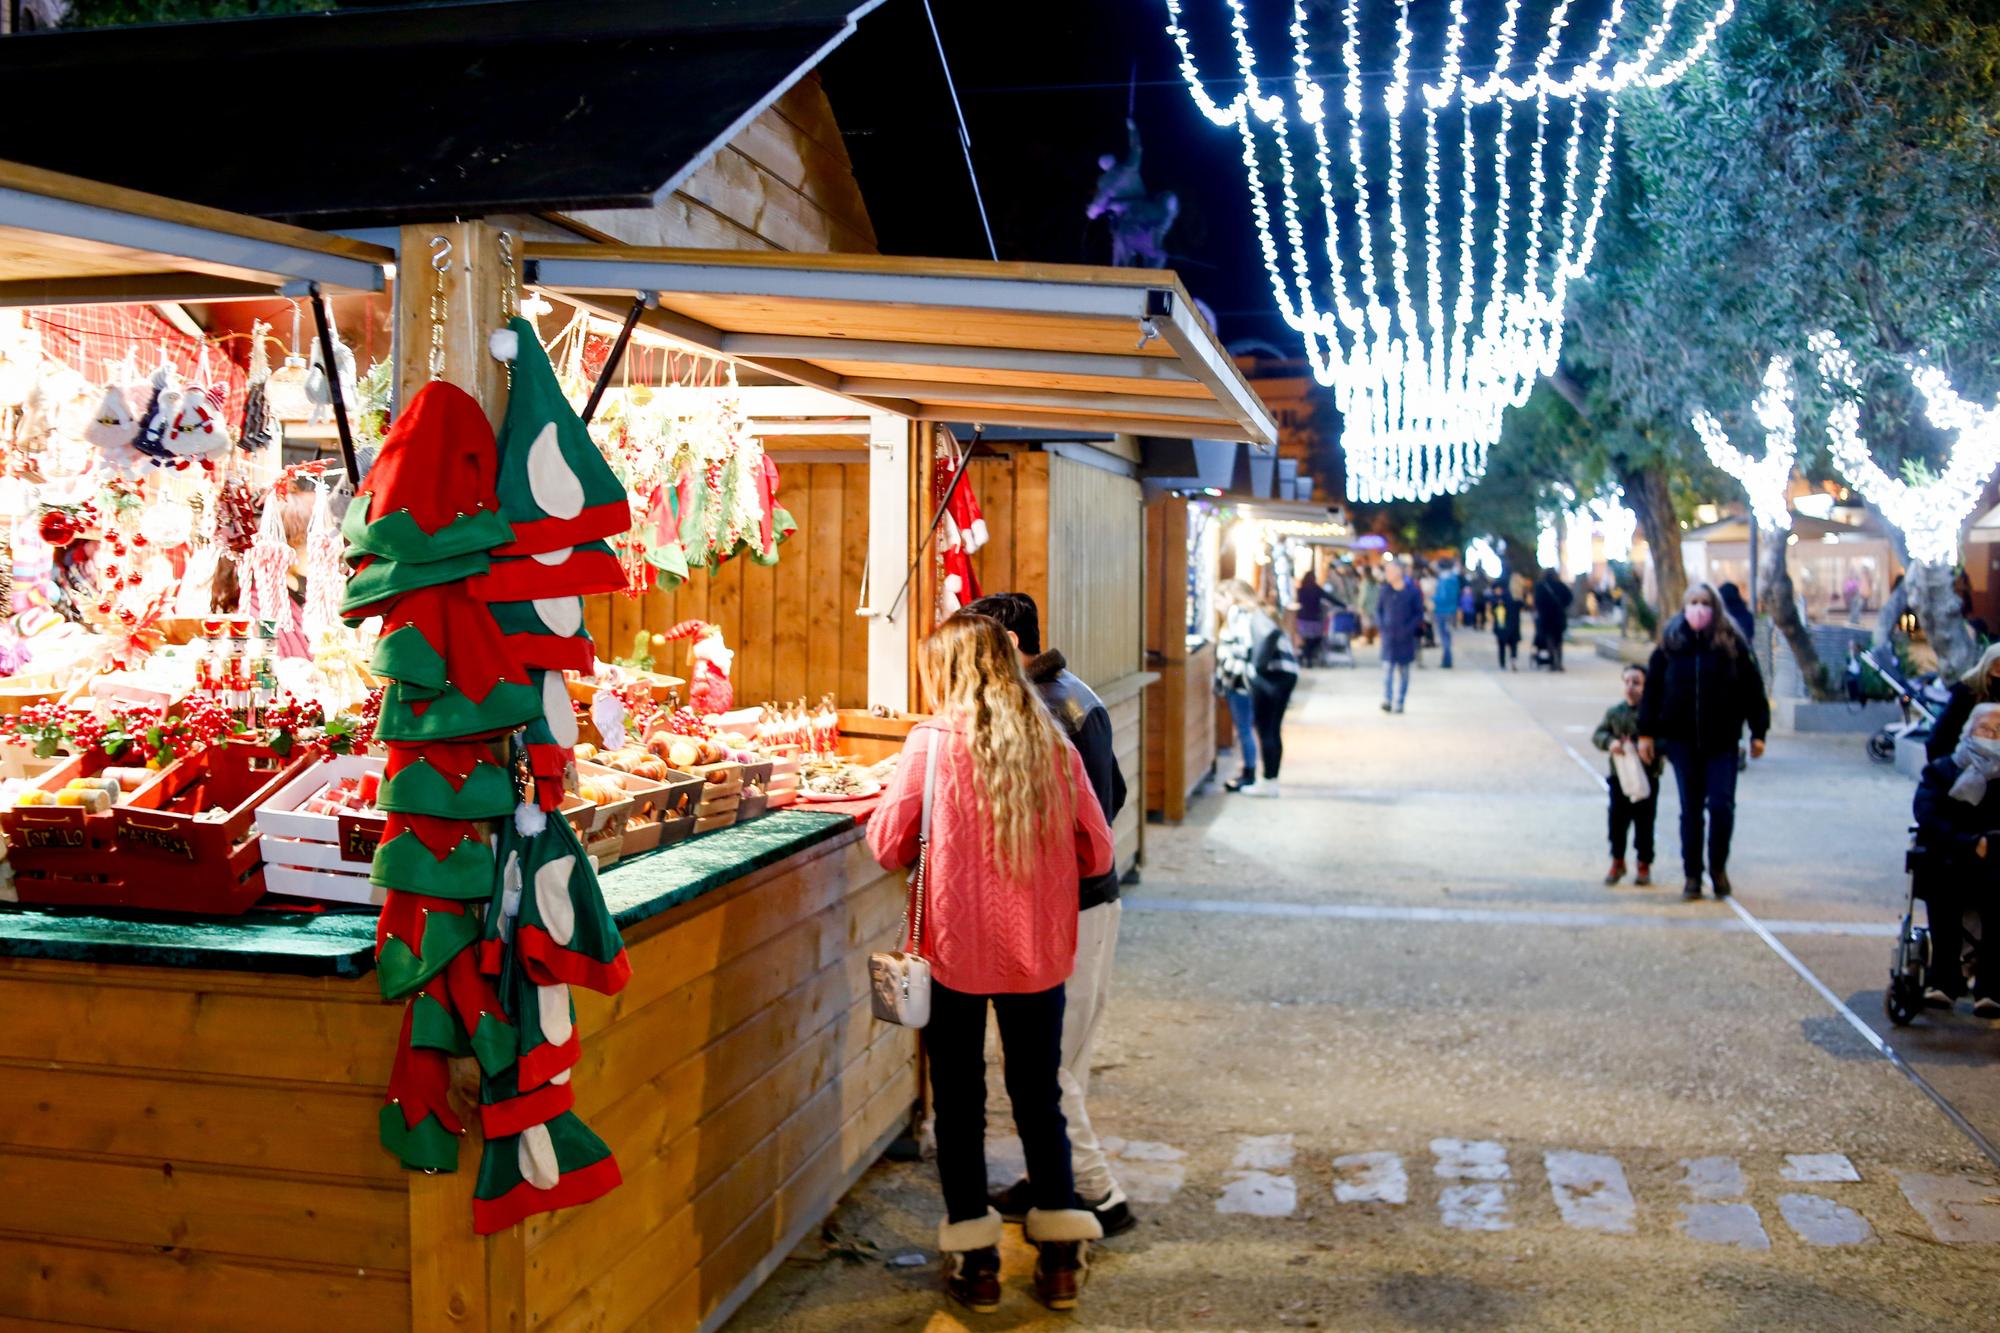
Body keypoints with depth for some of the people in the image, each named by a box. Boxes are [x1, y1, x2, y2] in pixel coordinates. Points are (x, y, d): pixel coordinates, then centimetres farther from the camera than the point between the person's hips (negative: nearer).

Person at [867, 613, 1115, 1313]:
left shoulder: (932, 742, -11)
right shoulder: (1053, 745, -2)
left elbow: (887, 846, -4)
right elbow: (1097, 853, 3)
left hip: (956, 948, -3)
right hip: (1038, 949, 3)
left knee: (959, 1100, 11)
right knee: (1039, 1097, 16)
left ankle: (974, 1260, 19)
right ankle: (1061, 1256, 22)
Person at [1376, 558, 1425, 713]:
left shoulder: (1412, 591, -5)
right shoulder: (1386, 590, 3)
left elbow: (1419, 613, -2)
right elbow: (1378, 609, 11)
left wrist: (1408, 629, -12)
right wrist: (1381, 625, -4)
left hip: (1405, 638, -1)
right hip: (1388, 636, 1)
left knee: (1403, 670, 7)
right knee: (1387, 667, -10)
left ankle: (1399, 703, 13)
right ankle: (1387, 699, -13)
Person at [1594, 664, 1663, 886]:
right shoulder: (1614, 712, 3)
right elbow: (1598, 734, 4)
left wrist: (1642, 746, -24)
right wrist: (1609, 742, -16)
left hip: (1647, 776, -3)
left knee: (1644, 823, 5)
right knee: (1617, 820, 6)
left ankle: (1644, 865, 19)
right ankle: (1617, 862, 23)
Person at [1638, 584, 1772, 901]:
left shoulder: (1731, 643, -3)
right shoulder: (1670, 643, 1)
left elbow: (1752, 688, 0)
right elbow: (1653, 688, 3)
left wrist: (1758, 732, -1)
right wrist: (1646, 732, 2)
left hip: (1722, 741, -1)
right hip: (1683, 741, 1)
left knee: (1722, 806, -6)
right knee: (1691, 810, 8)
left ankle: (1718, 867, 16)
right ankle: (1692, 875, 17)